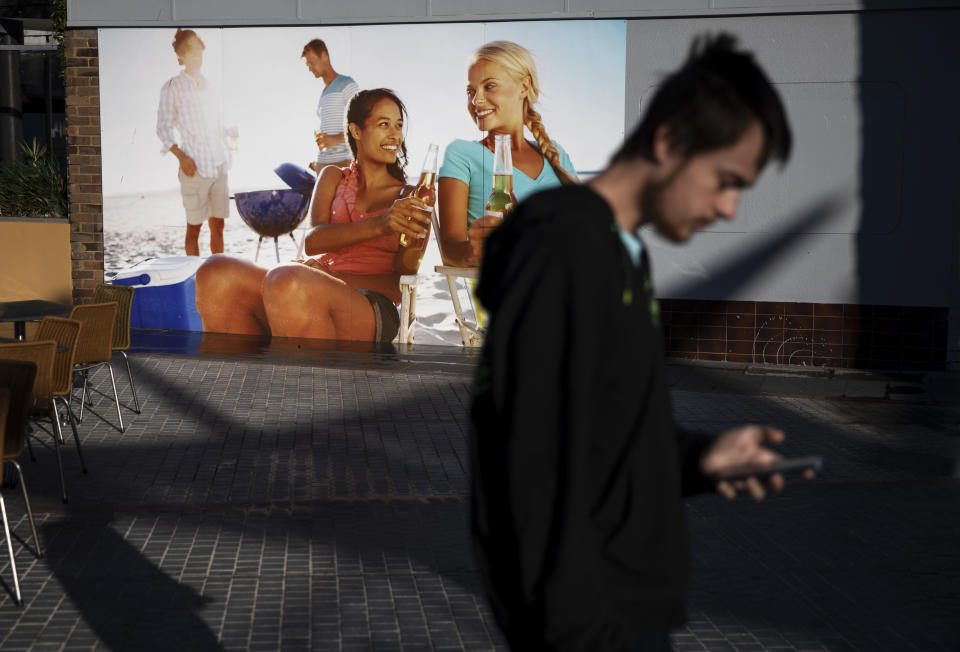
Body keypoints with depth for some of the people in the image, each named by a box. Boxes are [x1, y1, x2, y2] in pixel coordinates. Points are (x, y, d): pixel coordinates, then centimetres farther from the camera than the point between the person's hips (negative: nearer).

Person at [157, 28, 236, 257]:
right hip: (195, 167, -5)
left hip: (219, 164, 5)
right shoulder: (173, 87, 0)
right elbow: (163, 128, -4)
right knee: (194, 226, -2)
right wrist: (181, 156, -16)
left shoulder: (209, 87, 16)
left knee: (218, 225, 8)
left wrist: (231, 131, 5)